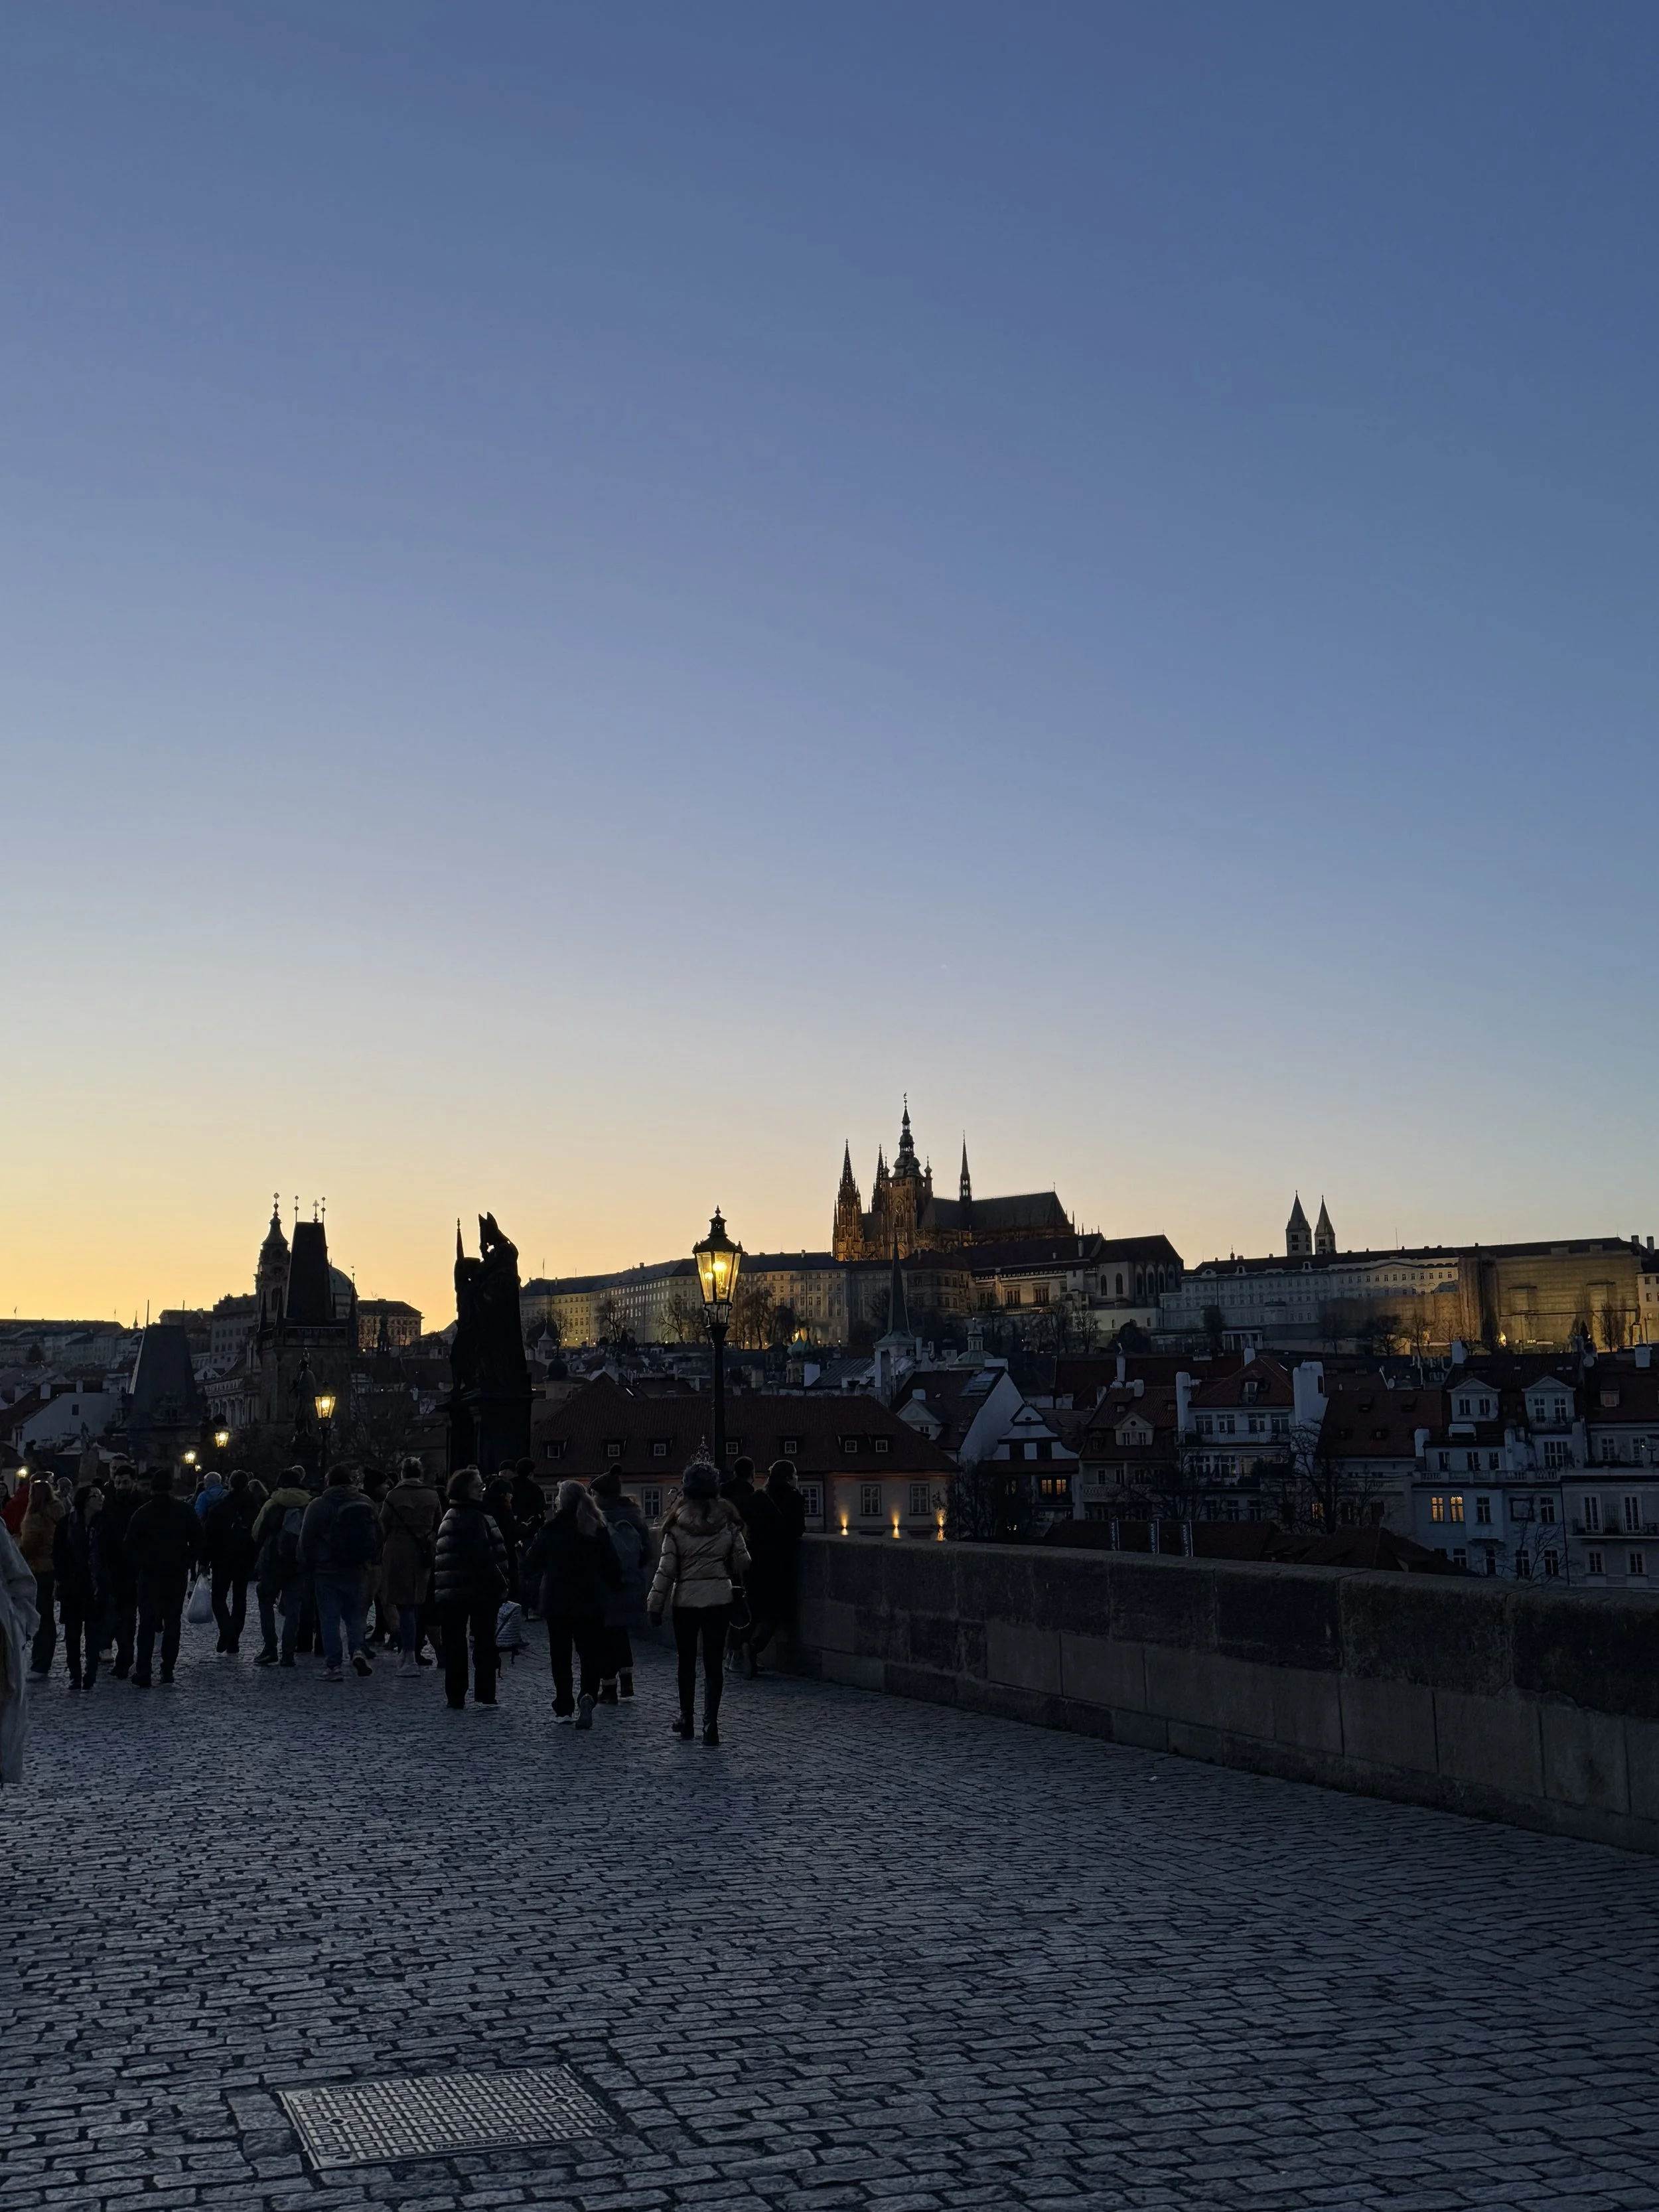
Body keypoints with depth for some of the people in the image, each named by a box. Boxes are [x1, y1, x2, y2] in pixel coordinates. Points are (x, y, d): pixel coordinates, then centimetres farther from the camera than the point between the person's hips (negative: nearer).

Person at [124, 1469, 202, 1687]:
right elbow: (197, 1542, -1)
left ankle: (143, 1674, -3)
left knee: (147, 1623, 3)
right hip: (177, 1575, 1)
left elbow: (129, 1547, 0)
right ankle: (167, 1672, 6)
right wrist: (187, 1564, 7)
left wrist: (138, 1570, 8)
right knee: (172, 1622, 8)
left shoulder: (142, 1513, -2)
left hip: (149, 1576, 0)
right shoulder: (185, 1511, -1)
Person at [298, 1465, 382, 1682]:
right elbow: (377, 1536, 7)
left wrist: (309, 1566, 9)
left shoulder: (317, 1506, -4)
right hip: (357, 1572, 2)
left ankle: (334, 1665, 0)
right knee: (356, 1615, 13)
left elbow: (306, 1540, -1)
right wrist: (373, 1561, 15)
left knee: (330, 1619, 2)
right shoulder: (365, 1504, 3)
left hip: (327, 1571, -2)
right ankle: (358, 1650, -10)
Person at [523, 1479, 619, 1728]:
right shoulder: (597, 1529, -2)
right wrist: (608, 1587, 18)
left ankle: (563, 1707, 10)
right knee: (591, 1654, 6)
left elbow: (531, 1563, -2)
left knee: (560, 1656, 11)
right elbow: (613, 1566, 0)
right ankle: (588, 1695, -18)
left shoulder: (550, 1529, -7)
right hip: (591, 1604, 1)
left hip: (557, 1602, -1)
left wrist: (531, 1577, 20)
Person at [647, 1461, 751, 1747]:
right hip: (720, 1598, 1)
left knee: (687, 1661, 14)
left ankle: (687, 1719, 21)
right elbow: (742, 1563, 4)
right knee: (713, 1662, 4)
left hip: (686, 1599, -1)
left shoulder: (677, 1524, -8)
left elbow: (666, 1568, -8)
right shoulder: (728, 1522, -2)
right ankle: (710, 1722, -4)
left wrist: (656, 1604, -1)